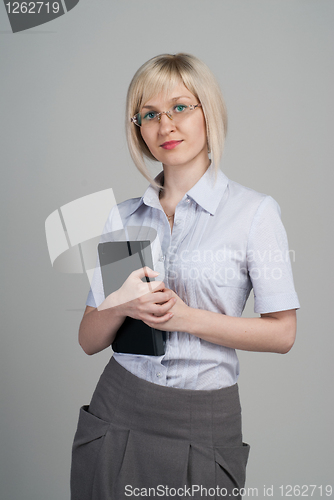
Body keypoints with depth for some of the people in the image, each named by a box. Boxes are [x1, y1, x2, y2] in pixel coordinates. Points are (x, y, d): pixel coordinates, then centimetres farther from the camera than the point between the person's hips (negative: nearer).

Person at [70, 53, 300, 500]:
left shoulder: (255, 211, -7)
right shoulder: (122, 217, 4)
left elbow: (282, 333, -7)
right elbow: (89, 339, 5)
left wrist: (187, 317, -17)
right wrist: (122, 304, -16)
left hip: (204, 423, -2)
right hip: (118, 411, 3)